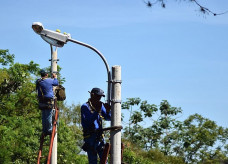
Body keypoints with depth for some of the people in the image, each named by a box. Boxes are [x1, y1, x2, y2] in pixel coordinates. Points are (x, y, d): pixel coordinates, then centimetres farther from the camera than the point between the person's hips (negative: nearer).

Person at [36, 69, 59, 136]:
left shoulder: (38, 82, 7)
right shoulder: (49, 80, -6)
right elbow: (56, 83, 10)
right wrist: (55, 77, 31)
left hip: (41, 101, 5)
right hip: (49, 101, -5)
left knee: (44, 116, 11)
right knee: (49, 116, -2)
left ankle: (44, 131, 14)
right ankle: (49, 130, 0)